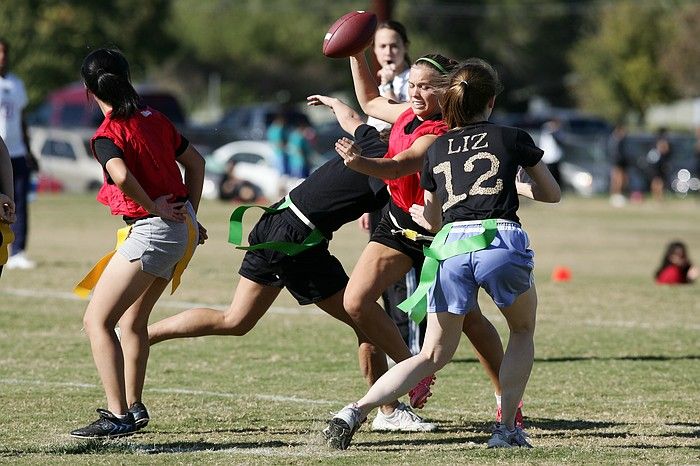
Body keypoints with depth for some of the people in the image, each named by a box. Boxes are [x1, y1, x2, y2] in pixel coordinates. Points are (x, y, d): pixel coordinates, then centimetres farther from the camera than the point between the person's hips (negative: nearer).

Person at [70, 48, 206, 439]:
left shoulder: (107, 136, -13)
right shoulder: (155, 119, 9)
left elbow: (121, 175, -33)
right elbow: (196, 162, 16)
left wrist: (154, 207, -18)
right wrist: (190, 216, 18)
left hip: (154, 229, -9)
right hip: (183, 229, 9)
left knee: (97, 321, -7)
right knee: (132, 321, 24)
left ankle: (118, 417, -15)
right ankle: (133, 407, 33)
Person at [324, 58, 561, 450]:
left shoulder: (437, 149, 20)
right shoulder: (512, 138, 14)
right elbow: (552, 194, 26)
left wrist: (419, 215, 52)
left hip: (452, 248, 2)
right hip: (502, 243, -2)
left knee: (434, 355, 12)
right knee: (523, 332, 25)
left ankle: (355, 412, -4)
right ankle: (507, 429, 14)